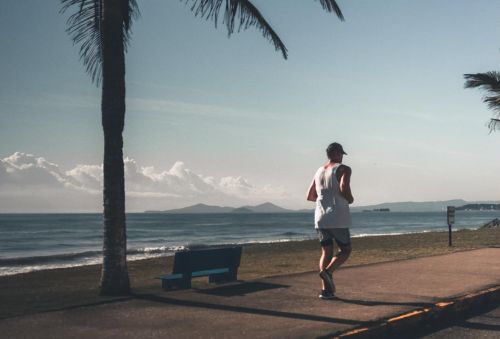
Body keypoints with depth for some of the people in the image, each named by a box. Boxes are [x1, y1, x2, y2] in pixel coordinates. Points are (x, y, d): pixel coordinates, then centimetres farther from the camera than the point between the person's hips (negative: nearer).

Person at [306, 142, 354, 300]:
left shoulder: (319, 171, 16)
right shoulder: (343, 169, -4)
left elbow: (310, 196, 21)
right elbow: (344, 189, -22)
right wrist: (350, 199, -2)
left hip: (320, 219, 6)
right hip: (338, 219, -6)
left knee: (326, 252, 9)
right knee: (345, 250, 9)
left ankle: (326, 289, 0)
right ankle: (327, 271, -15)